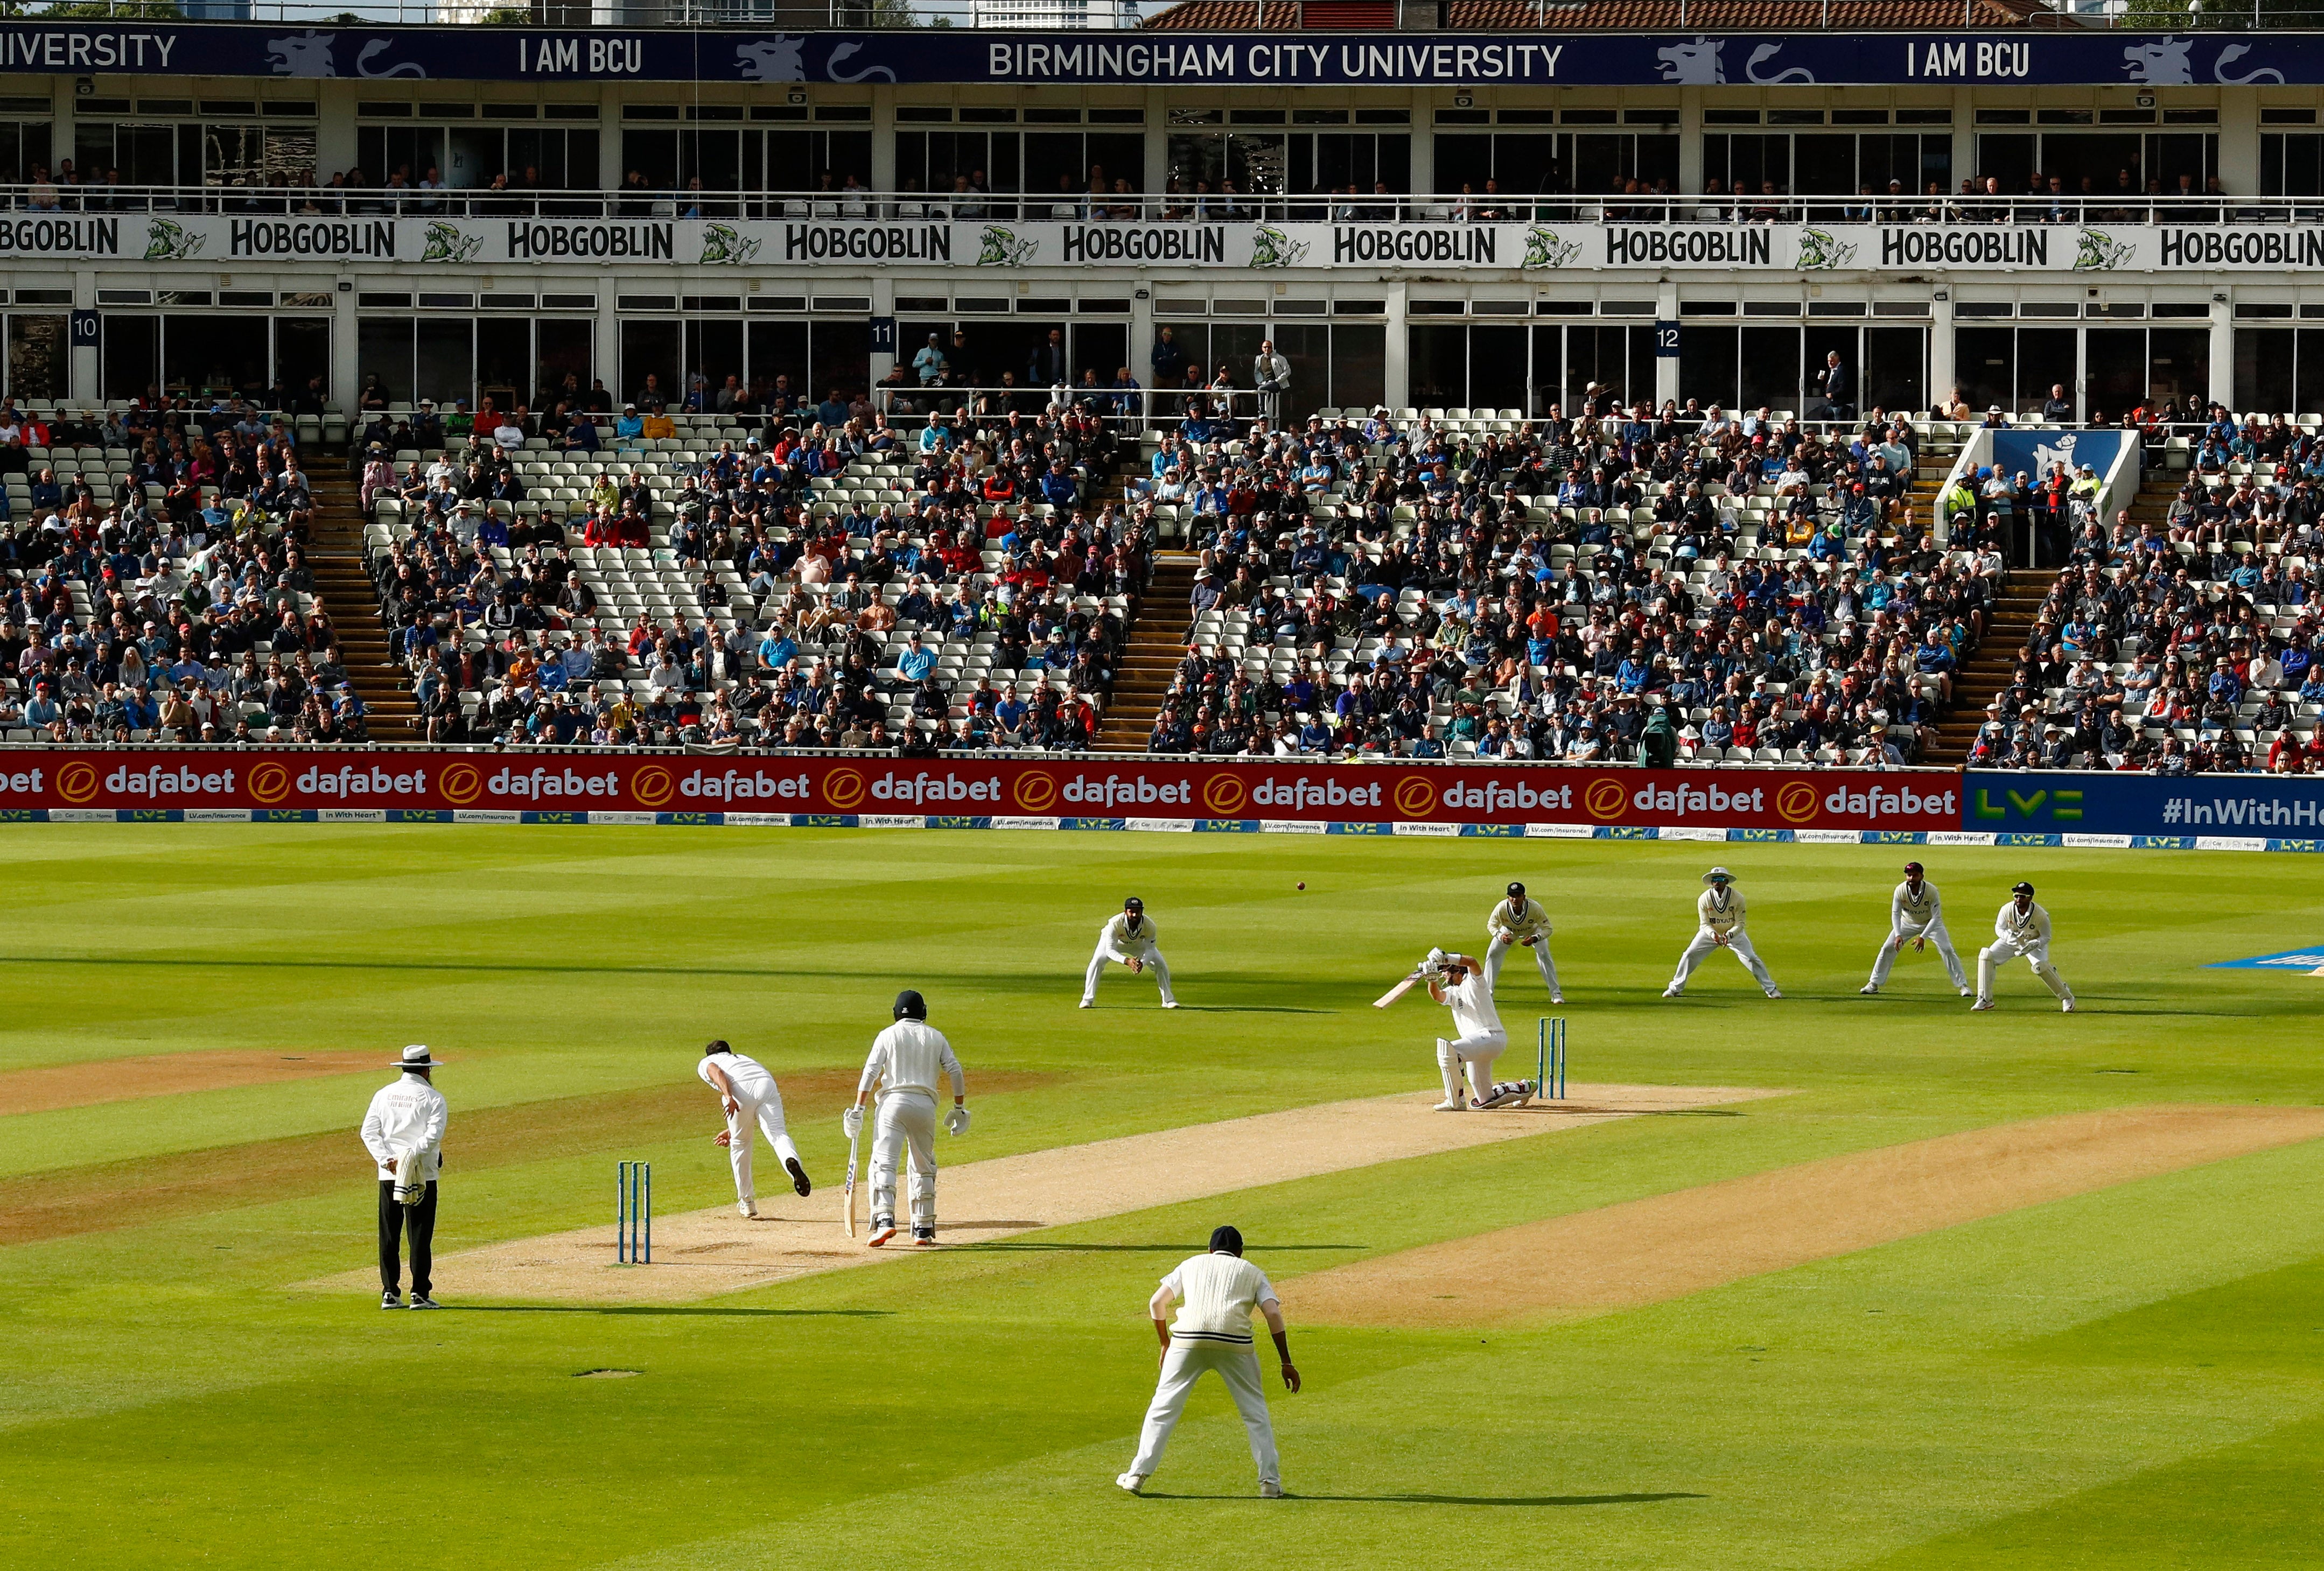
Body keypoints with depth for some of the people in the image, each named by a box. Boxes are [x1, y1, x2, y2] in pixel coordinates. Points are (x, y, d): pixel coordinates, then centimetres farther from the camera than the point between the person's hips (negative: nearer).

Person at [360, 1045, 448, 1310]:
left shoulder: (383, 1095, 8)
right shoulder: (432, 1098, -3)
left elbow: (369, 1132, 0)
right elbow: (434, 1134, -16)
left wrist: (387, 1159, -7)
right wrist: (412, 1155, -16)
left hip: (388, 1176, 3)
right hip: (422, 1176, -3)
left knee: (389, 1236, 7)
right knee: (420, 1236, 0)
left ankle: (389, 1293, 6)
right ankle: (420, 1294, -1)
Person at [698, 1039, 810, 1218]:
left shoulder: (706, 1063, 29)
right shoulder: (743, 1058, 43)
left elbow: (717, 1073, 1)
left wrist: (729, 1097, -15)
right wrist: (732, 1131, 50)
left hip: (739, 1091, -3)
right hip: (767, 1085, 3)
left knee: (739, 1144, 16)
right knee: (777, 1134, -13)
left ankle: (746, 1202, 21)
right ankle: (792, 1161, -48)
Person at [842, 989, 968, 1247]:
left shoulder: (888, 1035, 6)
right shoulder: (936, 1037, 13)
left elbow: (870, 1072, -4)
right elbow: (955, 1071, 7)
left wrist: (858, 1109, -6)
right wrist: (959, 1108, 14)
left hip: (893, 1102, -3)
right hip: (925, 1105, 3)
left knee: (883, 1163, -10)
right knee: (924, 1168, 15)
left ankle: (884, 1219, -29)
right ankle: (923, 1228, 15)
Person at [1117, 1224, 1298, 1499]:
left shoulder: (1191, 1265, 25)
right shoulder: (1252, 1272, 21)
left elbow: (1157, 1303, 18)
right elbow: (1273, 1314, 7)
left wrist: (1165, 1344, 28)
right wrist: (1286, 1363, 5)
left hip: (1188, 1340, 0)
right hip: (1235, 1343, 0)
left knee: (1164, 1405, 10)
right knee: (1255, 1409, 12)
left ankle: (1138, 1475, 7)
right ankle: (1270, 1482, 8)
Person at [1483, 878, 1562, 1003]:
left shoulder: (1535, 908, -40)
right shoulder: (1501, 909, -36)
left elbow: (1547, 929, -30)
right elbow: (1491, 925, -19)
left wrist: (1535, 939, -49)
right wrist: (1500, 936, -41)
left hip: (1533, 931, -2)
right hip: (1509, 932, 2)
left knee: (1544, 955, -14)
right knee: (1492, 954, -7)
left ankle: (1555, 993, -3)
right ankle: (1487, 992, 4)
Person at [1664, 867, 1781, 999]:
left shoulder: (1737, 898, -22)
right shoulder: (1704, 899, -19)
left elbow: (1740, 924, -18)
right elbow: (1704, 924, -14)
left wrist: (1729, 935, -36)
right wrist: (1713, 934, -36)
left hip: (1734, 933, -1)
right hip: (1710, 932, 1)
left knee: (1751, 958, -11)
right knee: (1690, 955, -9)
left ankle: (1771, 989, 4)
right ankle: (1675, 988, 6)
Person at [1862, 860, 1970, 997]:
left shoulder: (1931, 891, -30)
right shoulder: (1900, 891, -25)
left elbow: (1936, 917, -27)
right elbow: (1895, 914, -15)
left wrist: (1923, 937, -35)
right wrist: (1898, 935, -29)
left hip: (1931, 923, -2)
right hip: (1908, 923, 2)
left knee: (1947, 950, -13)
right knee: (1888, 948, -7)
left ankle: (1963, 985, -2)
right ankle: (1874, 984, 5)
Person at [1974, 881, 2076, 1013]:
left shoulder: (2040, 915, -31)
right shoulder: (2007, 910, -25)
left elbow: (2046, 937, -18)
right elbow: (1999, 929, -9)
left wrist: (2033, 945, -37)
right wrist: (2009, 936, -32)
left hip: (2036, 942, -3)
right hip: (2011, 941, 3)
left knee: (2041, 966, -30)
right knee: (1986, 956, -16)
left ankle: (2067, 998, -8)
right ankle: (1985, 1000, -6)